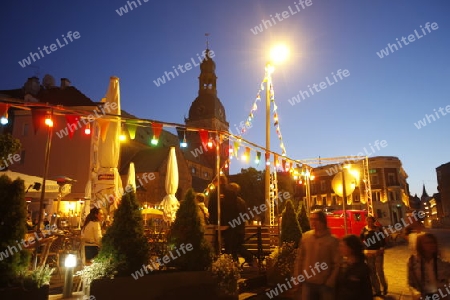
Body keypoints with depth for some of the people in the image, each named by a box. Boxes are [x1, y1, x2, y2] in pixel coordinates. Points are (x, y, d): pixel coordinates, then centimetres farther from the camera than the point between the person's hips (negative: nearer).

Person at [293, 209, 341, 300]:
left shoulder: (332, 240, -9)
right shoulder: (305, 236, 1)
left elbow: (337, 263, -8)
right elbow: (299, 259, 6)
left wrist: (330, 282, -11)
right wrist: (297, 277, 5)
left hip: (325, 284, -3)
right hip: (307, 283, 3)